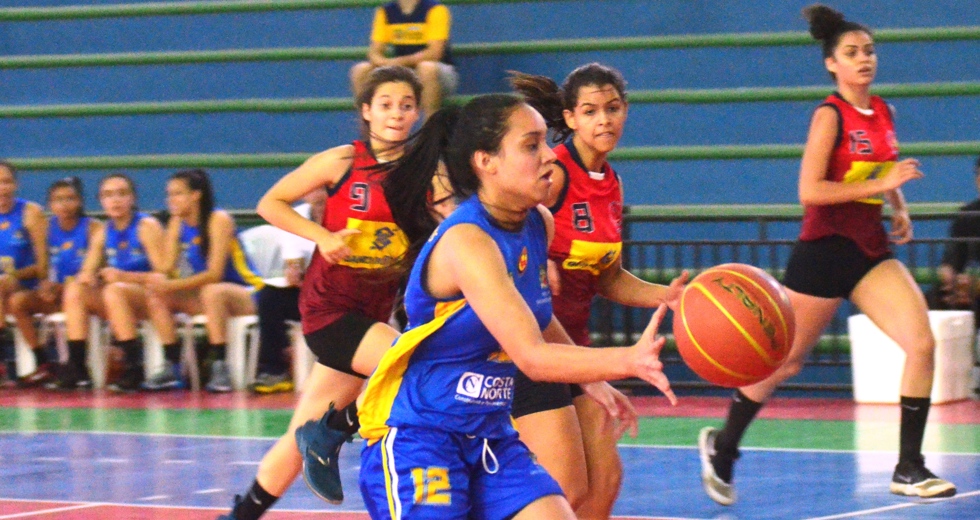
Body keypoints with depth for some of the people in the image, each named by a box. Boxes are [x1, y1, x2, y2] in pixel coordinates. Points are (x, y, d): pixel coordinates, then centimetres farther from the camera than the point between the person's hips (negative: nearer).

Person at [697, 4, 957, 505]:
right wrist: (881, 185, -23)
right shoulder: (830, 116, -13)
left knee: (921, 343, -10)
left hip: (870, 250, 6)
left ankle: (908, 469, -4)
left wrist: (899, 209, 10)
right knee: (785, 362, 5)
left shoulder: (883, 113, 8)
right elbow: (810, 190, -21)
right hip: (824, 251, -6)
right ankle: (722, 446, 27)